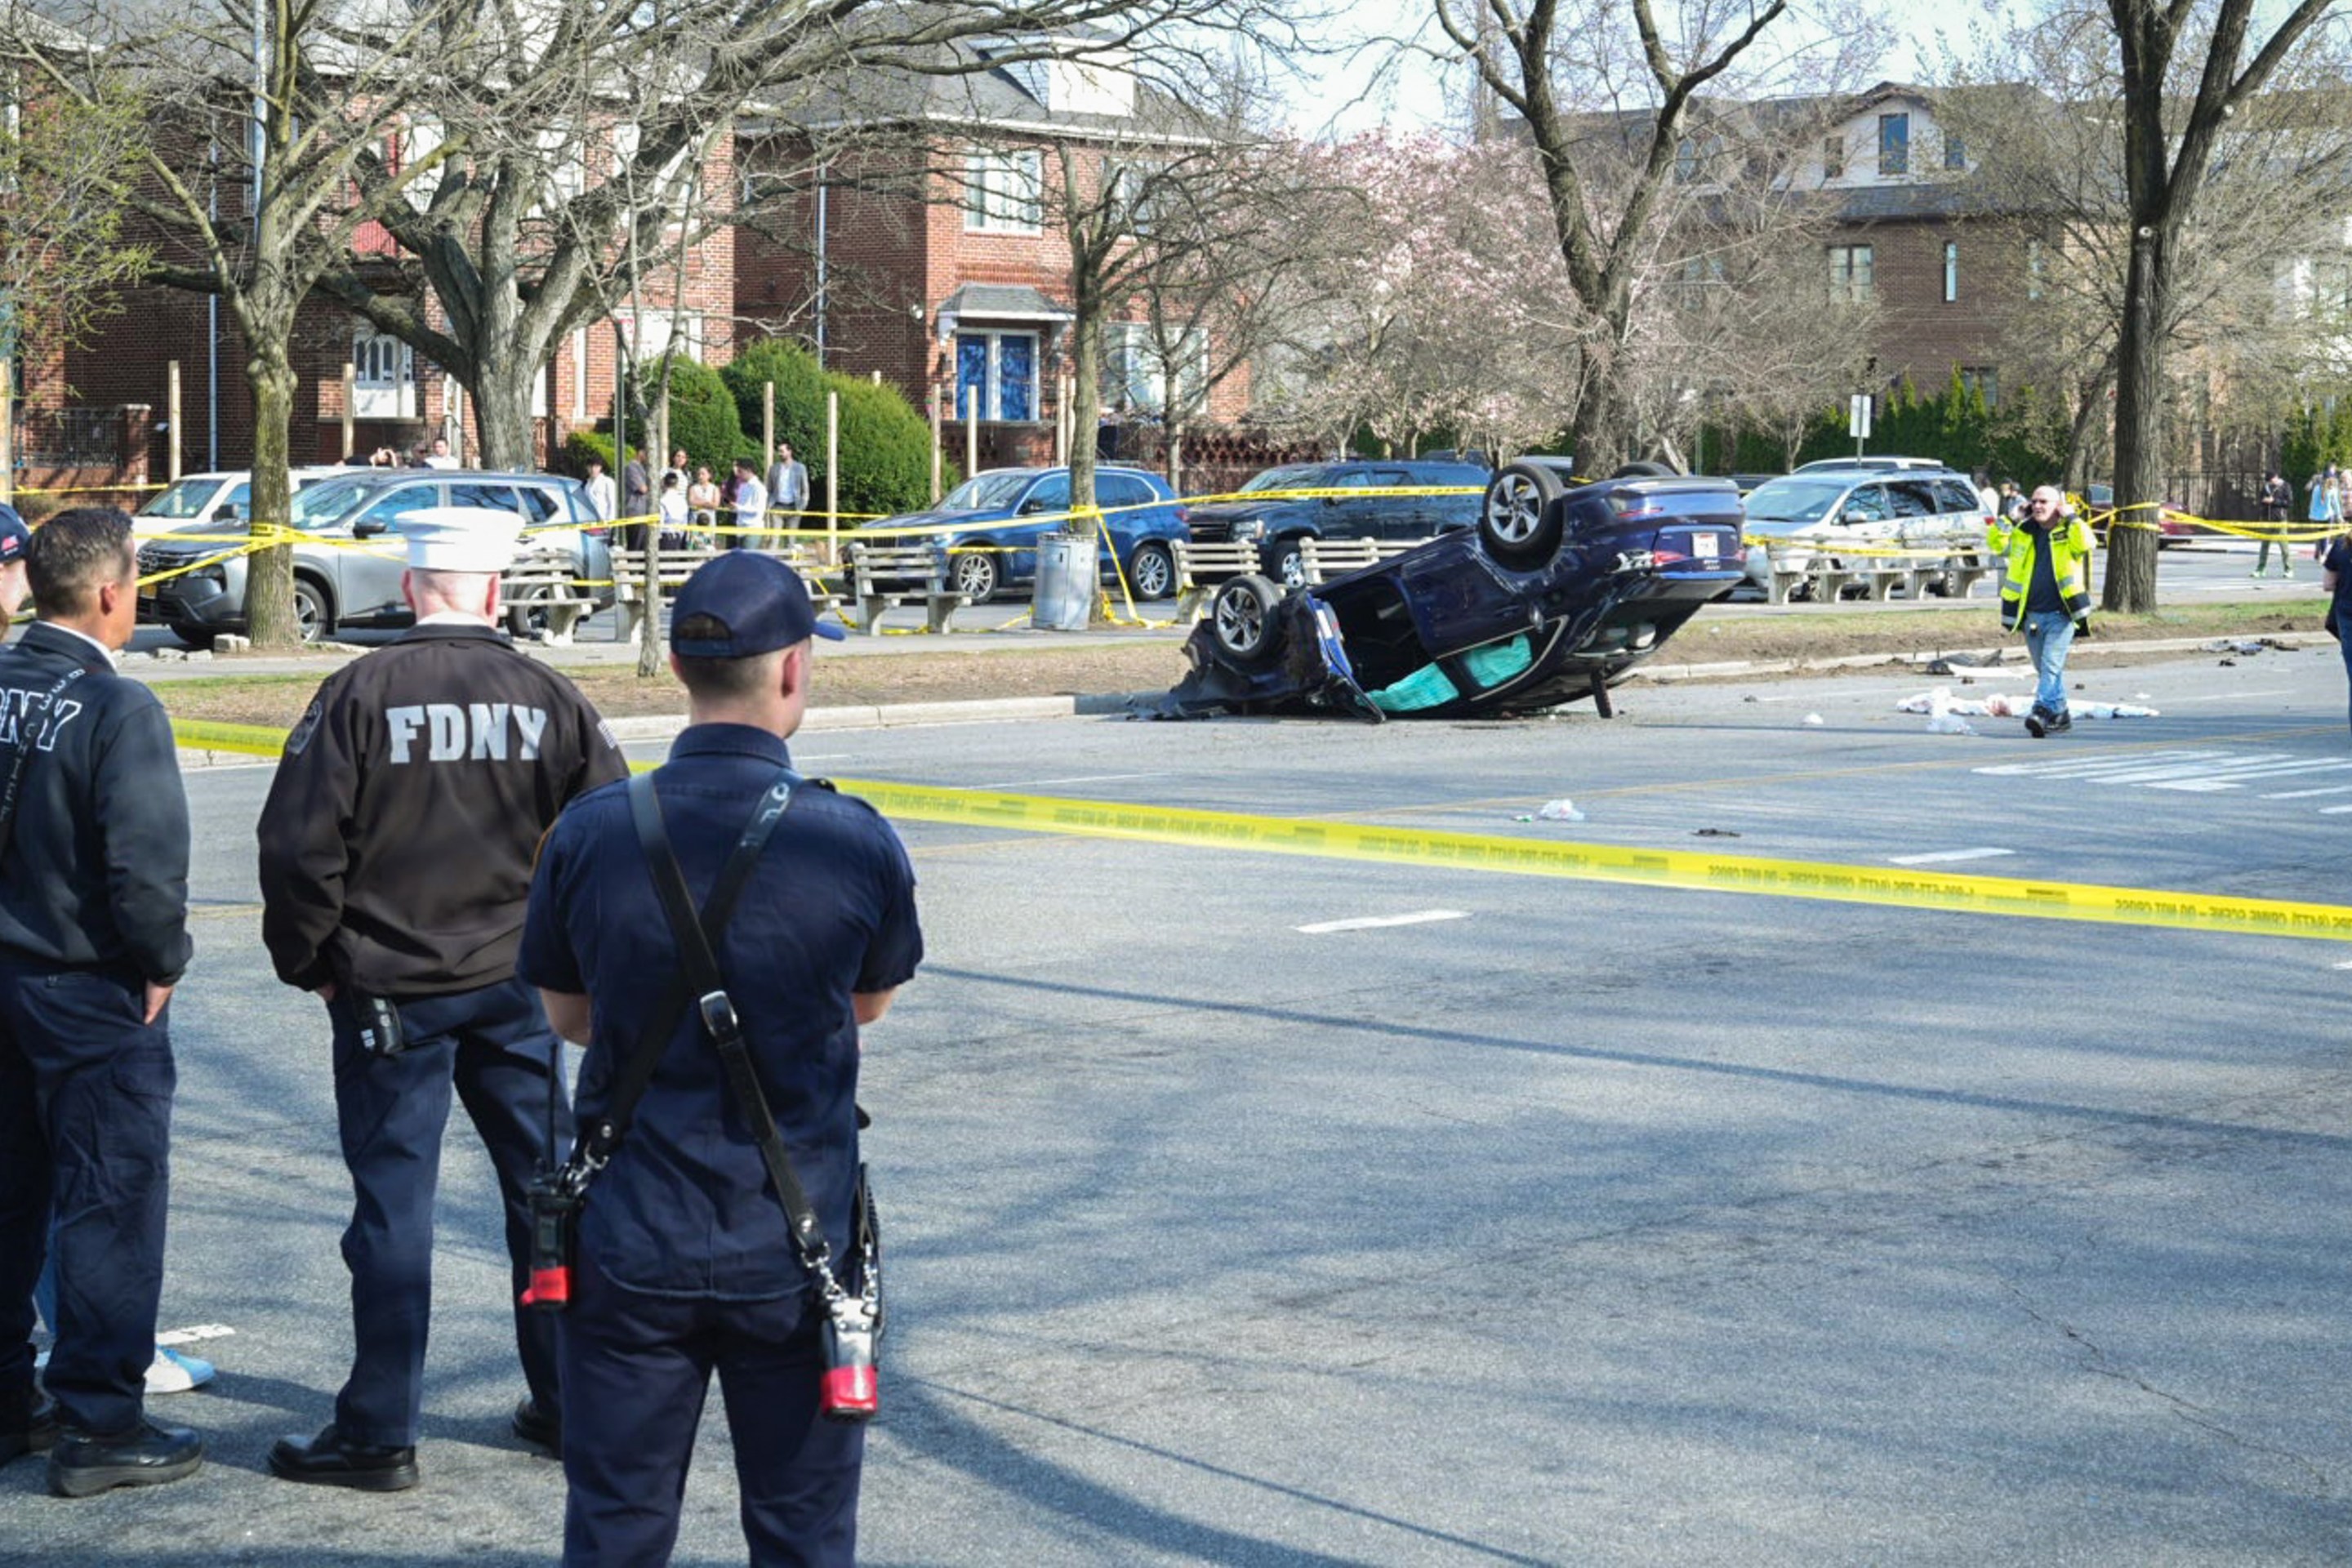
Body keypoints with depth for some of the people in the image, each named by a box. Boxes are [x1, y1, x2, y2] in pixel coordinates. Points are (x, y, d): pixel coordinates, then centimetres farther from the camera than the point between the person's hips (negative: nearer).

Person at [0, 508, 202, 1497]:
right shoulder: (116, 708, -18)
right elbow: (146, 861, -23)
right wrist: (161, 966, -8)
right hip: (91, 991, -7)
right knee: (108, 1204, 1)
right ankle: (99, 1426, 6)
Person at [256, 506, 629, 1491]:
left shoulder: (360, 695, -11)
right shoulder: (548, 698, -2)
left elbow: (299, 848, -12)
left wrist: (307, 961, 3)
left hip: (388, 993, -3)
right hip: (517, 989, 3)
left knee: (393, 1204, 3)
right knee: (544, 1189, 14)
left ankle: (378, 1435, 9)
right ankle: (569, 1402, 23)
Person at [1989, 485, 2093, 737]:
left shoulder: (2069, 532, -3)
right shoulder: (2023, 532, 11)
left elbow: (2085, 543, -23)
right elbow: (1997, 543, 15)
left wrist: (2070, 516, -15)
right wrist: (2011, 520, 4)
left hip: (2061, 614, -6)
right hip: (2032, 614, 6)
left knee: (2051, 664, -17)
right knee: (2045, 668, 13)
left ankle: (2043, 711, -25)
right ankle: (2060, 715, 25)